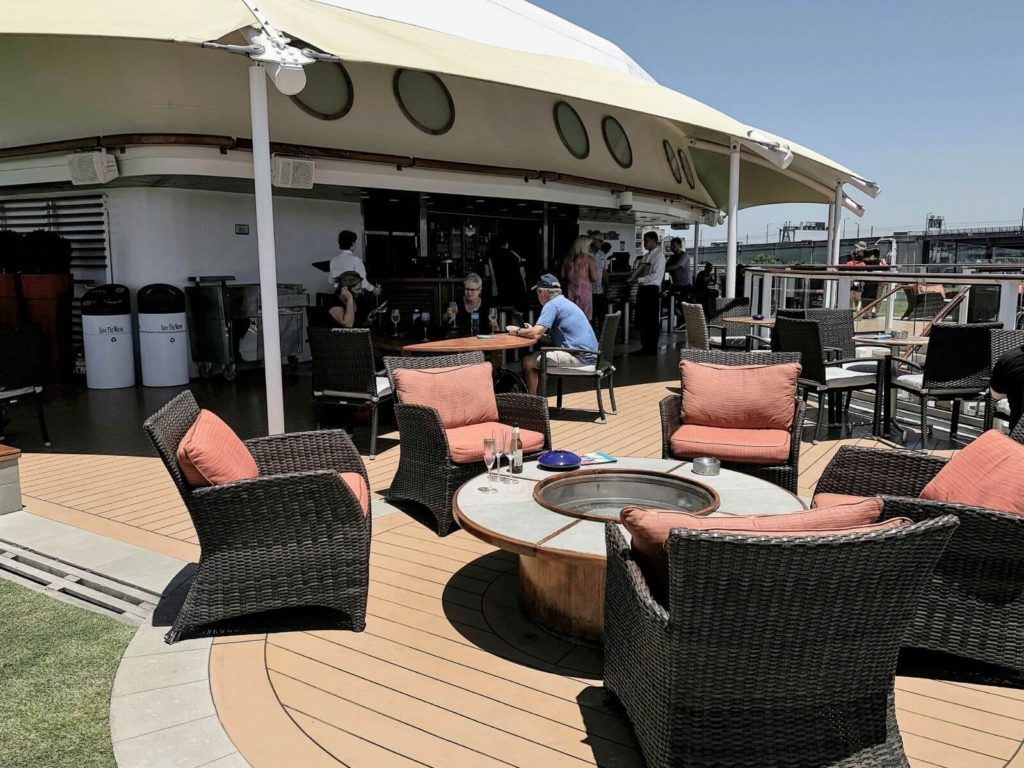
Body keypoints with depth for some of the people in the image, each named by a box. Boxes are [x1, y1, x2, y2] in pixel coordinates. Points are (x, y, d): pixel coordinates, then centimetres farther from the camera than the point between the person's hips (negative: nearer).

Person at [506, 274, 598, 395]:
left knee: (528, 361, -7)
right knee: (537, 359, 22)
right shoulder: (564, 302, 21)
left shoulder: (552, 304, -9)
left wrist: (517, 331, 1)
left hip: (580, 357, -10)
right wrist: (530, 330, 23)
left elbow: (535, 334, -16)